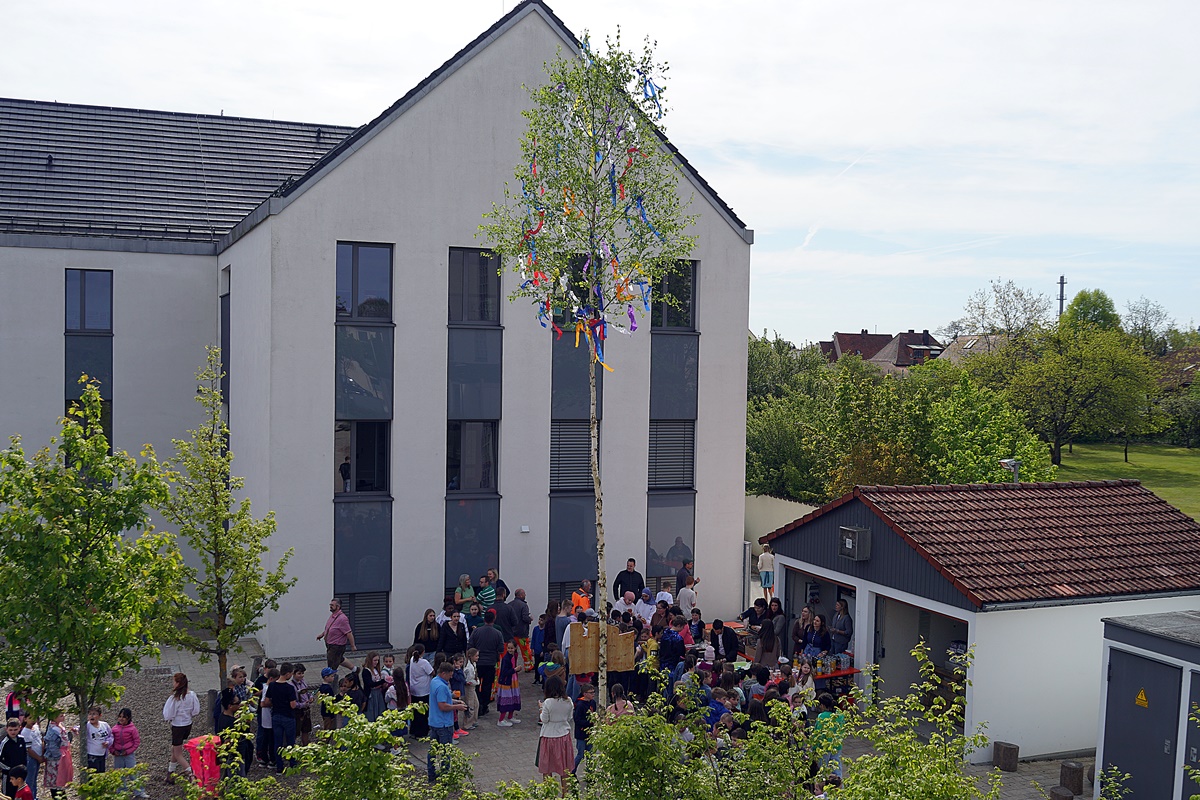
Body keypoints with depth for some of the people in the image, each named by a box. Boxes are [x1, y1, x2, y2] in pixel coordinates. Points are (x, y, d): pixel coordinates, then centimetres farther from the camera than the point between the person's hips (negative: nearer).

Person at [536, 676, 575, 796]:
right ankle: (564, 793, 24)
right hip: (564, 735, 4)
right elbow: (569, 718, 2)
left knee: (547, 768, 11)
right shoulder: (568, 702, -8)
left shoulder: (548, 703, -21)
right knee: (564, 768, 16)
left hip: (549, 736, -4)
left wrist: (542, 708, 2)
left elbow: (544, 720, -13)